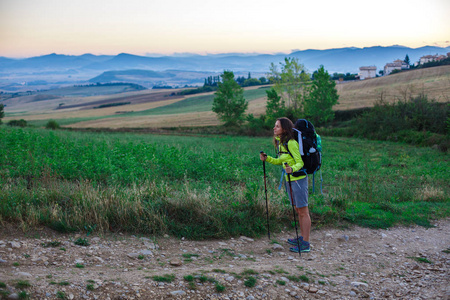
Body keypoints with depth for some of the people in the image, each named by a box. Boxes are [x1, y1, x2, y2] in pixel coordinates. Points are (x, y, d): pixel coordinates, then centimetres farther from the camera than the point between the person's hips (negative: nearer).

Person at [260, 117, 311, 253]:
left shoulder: (291, 142, -19)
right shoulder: (279, 142, 9)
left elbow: (300, 162, -19)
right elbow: (280, 161, 19)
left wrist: (292, 169, -38)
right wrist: (267, 158, 6)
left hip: (299, 179, -9)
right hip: (289, 179, 9)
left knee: (303, 211, -3)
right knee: (298, 211, 17)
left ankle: (305, 244, 2)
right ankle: (302, 237, 29)